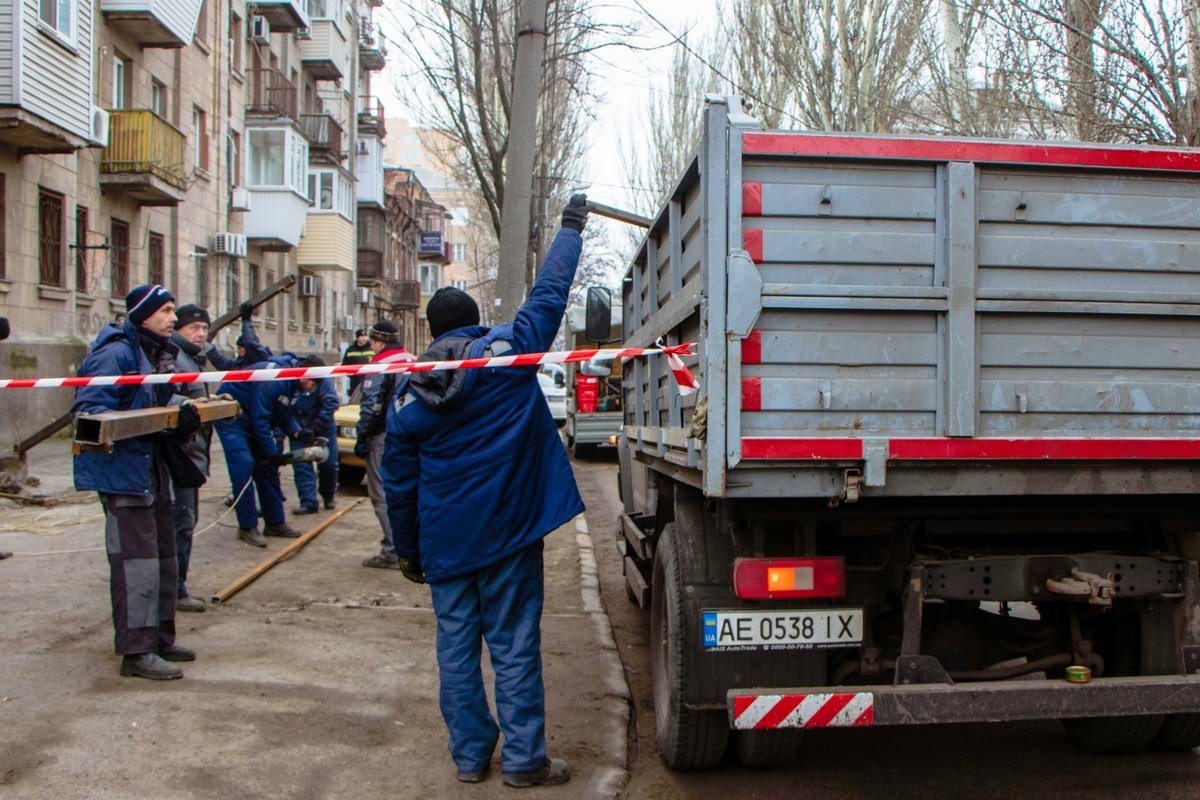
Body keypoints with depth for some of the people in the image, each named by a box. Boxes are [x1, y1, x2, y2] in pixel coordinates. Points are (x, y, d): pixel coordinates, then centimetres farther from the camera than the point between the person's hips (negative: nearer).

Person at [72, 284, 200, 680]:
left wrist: (181, 420, -2)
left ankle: (160, 640, 27)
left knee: (164, 558, 16)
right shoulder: (116, 353, -14)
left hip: (153, 469, 10)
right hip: (123, 470, -10)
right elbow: (89, 408, -21)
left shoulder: (159, 354, 15)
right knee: (136, 560, -9)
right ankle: (136, 651, -2)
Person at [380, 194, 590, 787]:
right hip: (506, 535, -2)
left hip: (444, 543, 3)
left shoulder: (408, 392, 4)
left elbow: (399, 482, 6)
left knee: (456, 644, 12)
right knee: (514, 645, 4)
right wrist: (571, 227, 16)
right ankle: (523, 759, 11)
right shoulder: (508, 350, -5)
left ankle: (470, 755, 21)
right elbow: (550, 293, 3)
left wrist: (408, 551, 16)